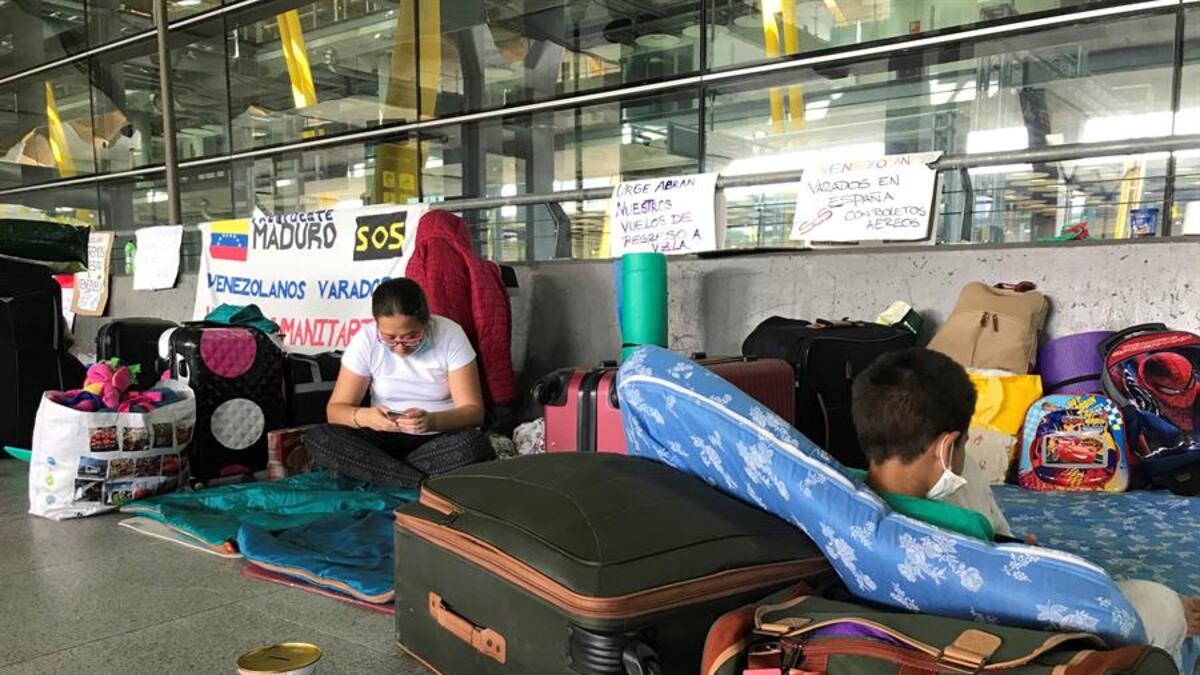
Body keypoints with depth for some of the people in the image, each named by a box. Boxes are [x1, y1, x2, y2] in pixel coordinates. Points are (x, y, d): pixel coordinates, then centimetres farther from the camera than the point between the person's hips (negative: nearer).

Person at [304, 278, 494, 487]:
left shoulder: (450, 335, -14)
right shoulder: (365, 340, -10)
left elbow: (473, 411, -15)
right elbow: (336, 409, -9)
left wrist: (432, 421, -36)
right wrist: (364, 416, -32)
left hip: (440, 438, -1)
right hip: (385, 439, 2)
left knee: (474, 444, -34)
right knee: (317, 439, -23)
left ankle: (370, 471, -18)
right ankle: (426, 485, -25)